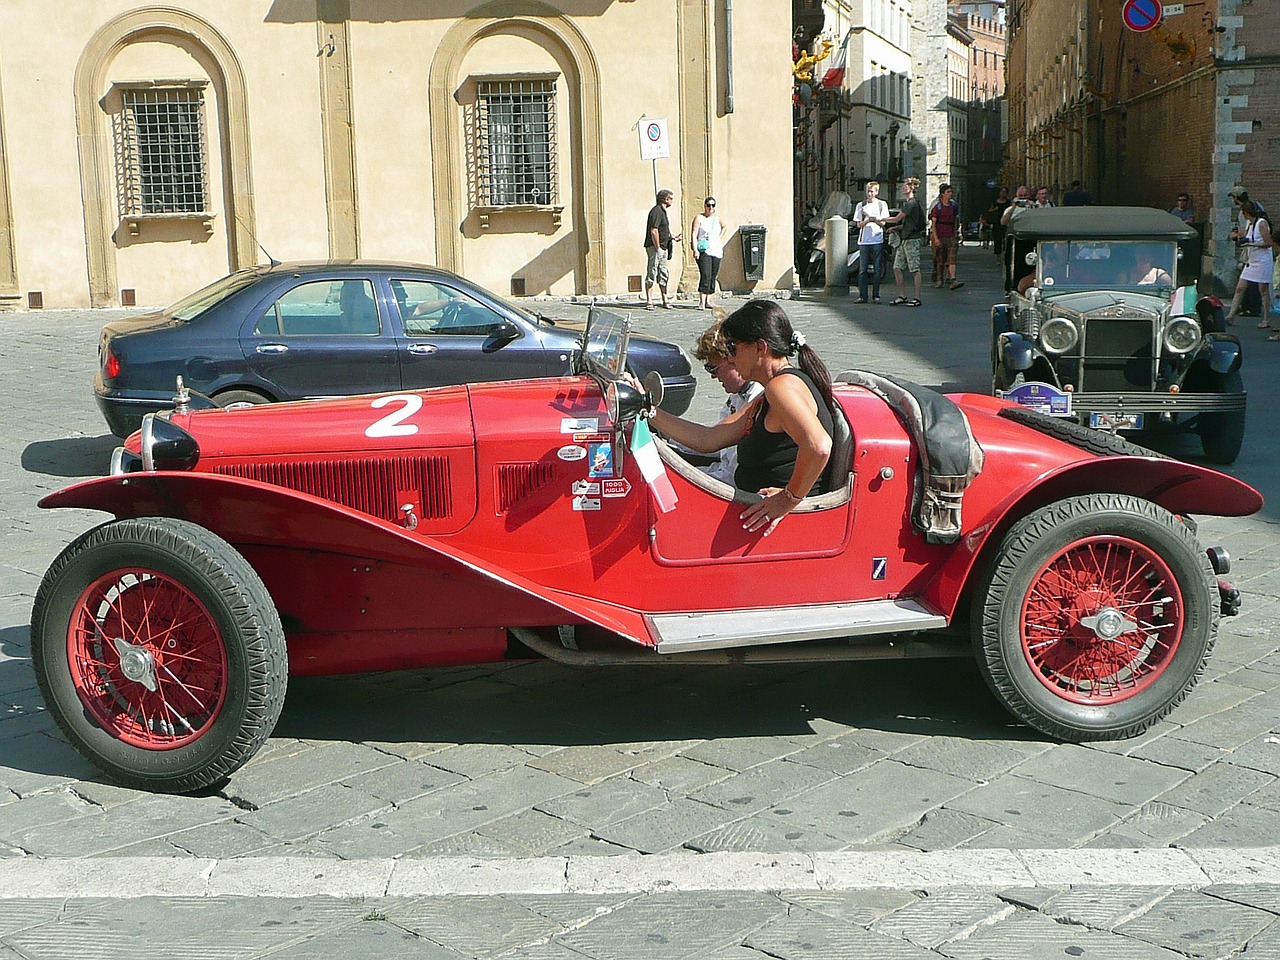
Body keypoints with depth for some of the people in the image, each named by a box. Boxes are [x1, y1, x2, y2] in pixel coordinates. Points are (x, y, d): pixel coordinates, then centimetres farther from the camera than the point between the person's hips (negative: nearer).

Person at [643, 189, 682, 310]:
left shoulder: (662, 211, 18)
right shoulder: (657, 211, -14)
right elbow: (654, 231, -20)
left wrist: (673, 238, 24)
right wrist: (658, 248, -20)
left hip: (662, 248, 10)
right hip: (654, 247, -10)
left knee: (664, 275, 11)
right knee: (652, 273, -6)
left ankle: (665, 300, 16)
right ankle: (649, 301, -5)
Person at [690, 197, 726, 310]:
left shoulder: (717, 217, 13)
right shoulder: (699, 218, -2)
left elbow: (723, 227, 35)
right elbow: (693, 234, -8)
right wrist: (695, 250, -18)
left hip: (716, 250, 6)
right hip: (704, 251, -6)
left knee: (713, 277, 3)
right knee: (705, 276, -16)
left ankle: (708, 301, 7)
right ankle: (702, 302, -19)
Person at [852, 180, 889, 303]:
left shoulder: (882, 204, 8)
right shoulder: (861, 205, 10)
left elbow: (883, 223, 3)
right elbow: (858, 224, 6)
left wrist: (874, 219, -15)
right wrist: (868, 220, -13)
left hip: (877, 240, -1)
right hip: (863, 241, 1)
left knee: (876, 270, 0)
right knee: (862, 270, -2)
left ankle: (876, 295, 4)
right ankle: (862, 296, -1)